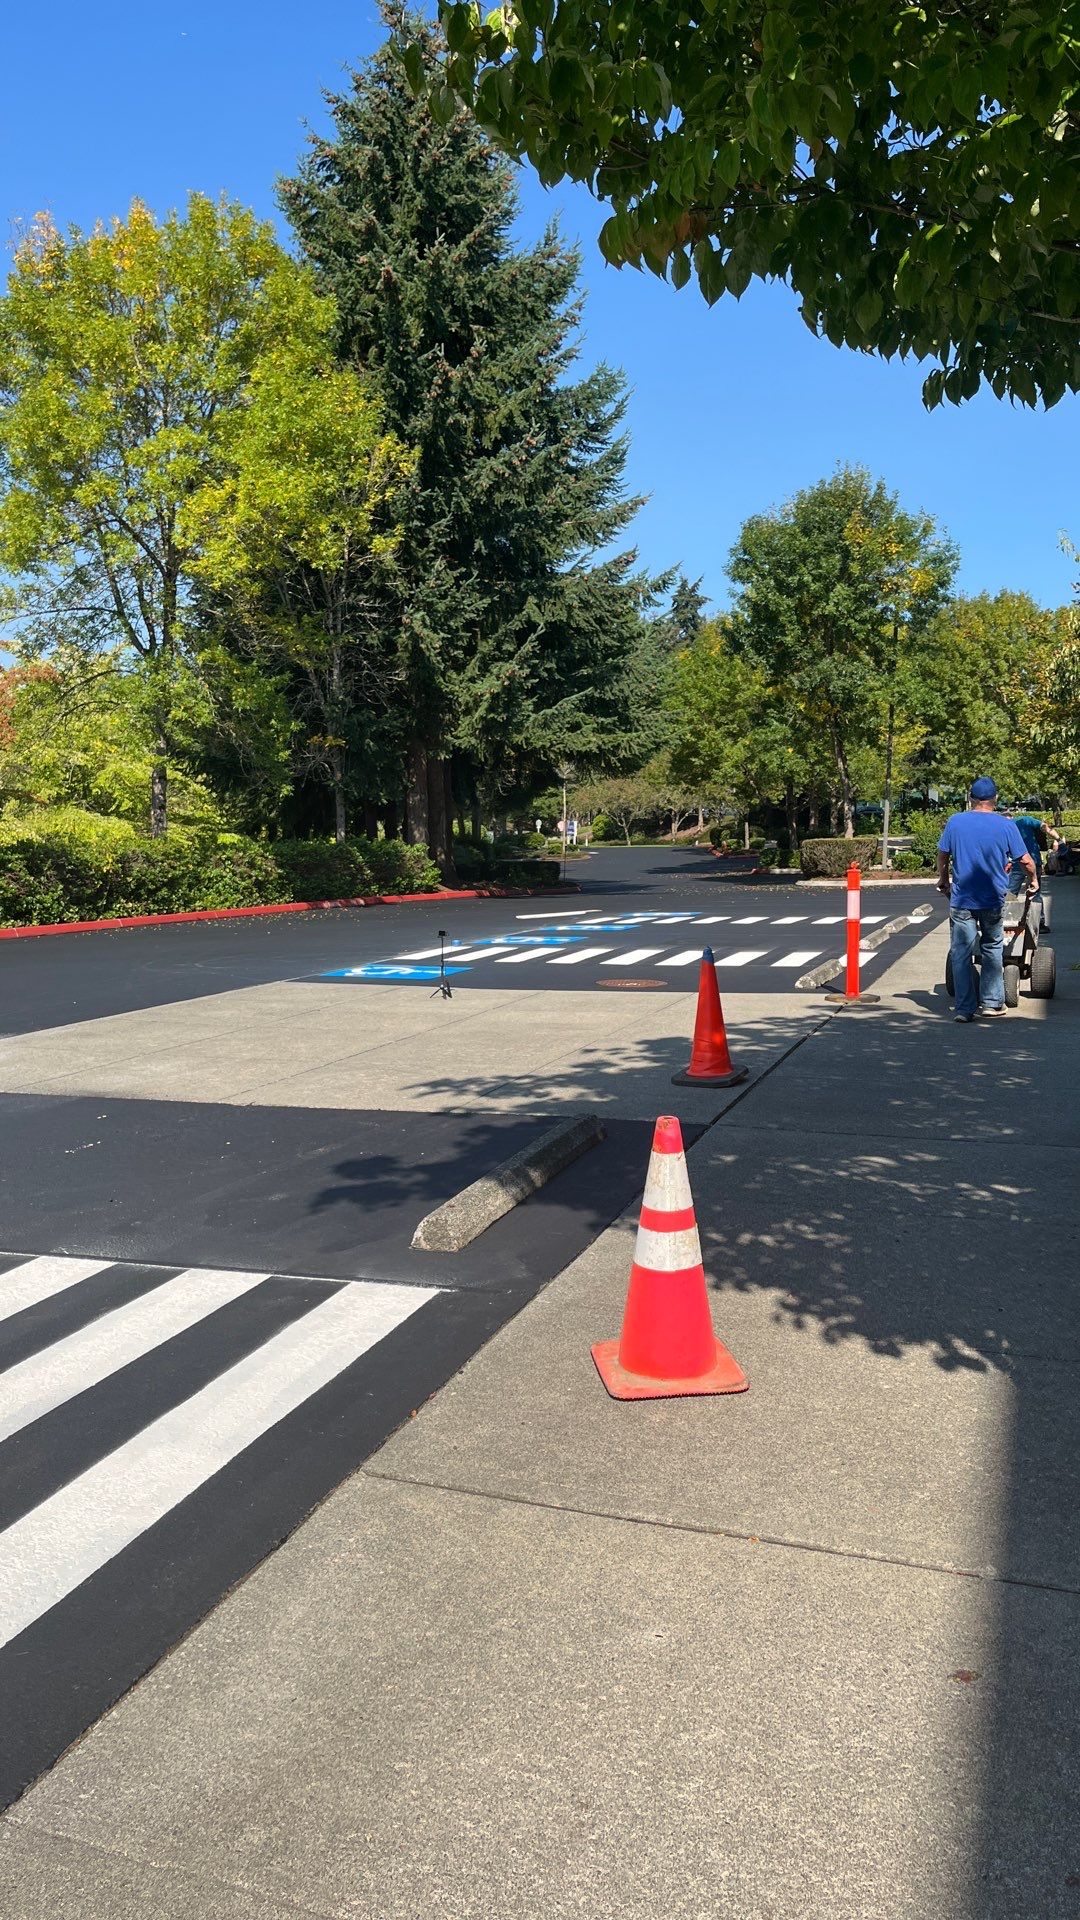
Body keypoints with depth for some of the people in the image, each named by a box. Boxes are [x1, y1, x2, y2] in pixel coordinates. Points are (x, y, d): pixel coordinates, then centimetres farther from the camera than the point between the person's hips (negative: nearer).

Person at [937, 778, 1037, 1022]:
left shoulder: (955, 822, -1)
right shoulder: (1006, 825, -3)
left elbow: (943, 855, 7)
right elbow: (1025, 860, 2)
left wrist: (943, 881, 24)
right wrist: (1033, 880, 22)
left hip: (961, 900, 0)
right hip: (993, 900, 0)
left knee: (961, 954, 3)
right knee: (992, 949, 18)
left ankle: (965, 1008, 1)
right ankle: (992, 1002, 19)